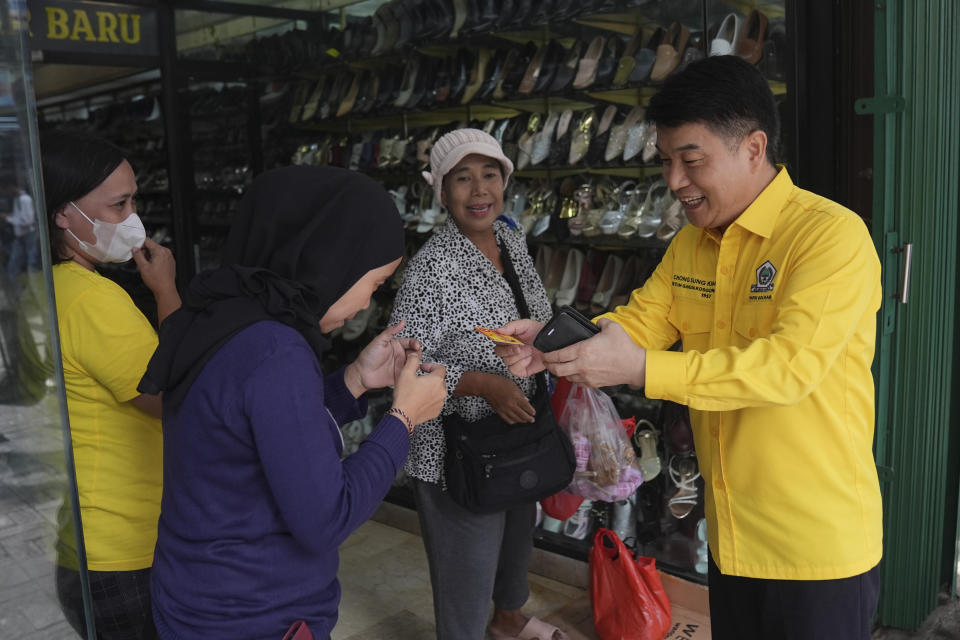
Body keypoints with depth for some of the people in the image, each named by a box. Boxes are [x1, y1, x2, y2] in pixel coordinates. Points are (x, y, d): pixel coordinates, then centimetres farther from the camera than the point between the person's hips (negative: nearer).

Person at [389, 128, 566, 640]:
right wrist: (485, 385, -30)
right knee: (468, 570, 8)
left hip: (520, 435, 8)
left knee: (519, 536, 30)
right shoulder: (433, 266, -23)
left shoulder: (512, 238, 0)